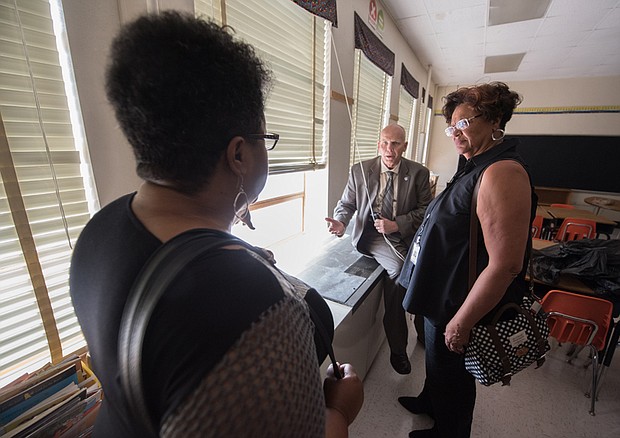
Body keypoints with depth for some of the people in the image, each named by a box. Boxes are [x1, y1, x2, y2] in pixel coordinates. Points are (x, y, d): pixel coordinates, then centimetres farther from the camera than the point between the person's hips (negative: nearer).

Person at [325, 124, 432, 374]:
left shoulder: (419, 173, 4)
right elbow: (347, 204, 6)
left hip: (406, 235, 3)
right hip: (372, 236, -2)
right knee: (399, 269, -27)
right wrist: (340, 223, -16)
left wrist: (397, 224, -15)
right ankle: (398, 349, -8)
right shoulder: (360, 171, 3)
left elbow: (426, 209, 1)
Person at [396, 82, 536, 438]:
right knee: (437, 362, 30)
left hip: (460, 304, -9)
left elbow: (505, 265, -29)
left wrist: (461, 322, -22)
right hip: (444, 294, 9)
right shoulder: (477, 168, 6)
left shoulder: (502, 172, -26)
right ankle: (430, 403, 57)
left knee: (450, 373, 17)